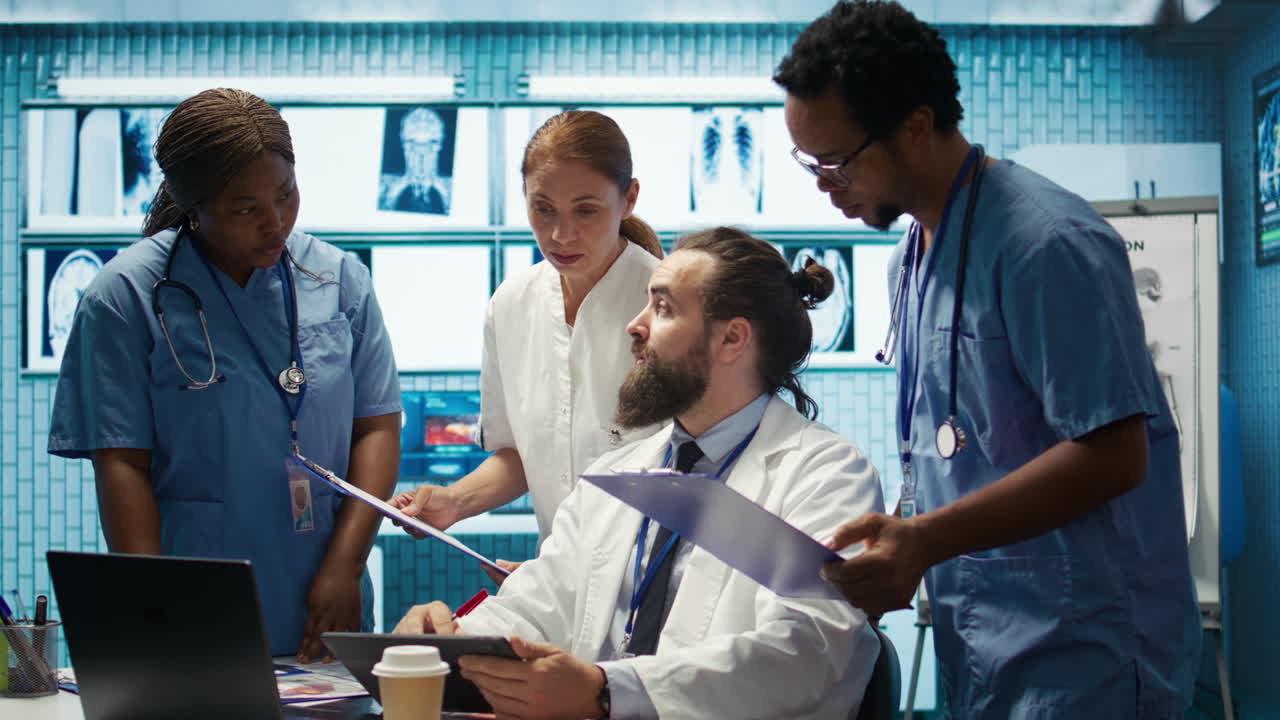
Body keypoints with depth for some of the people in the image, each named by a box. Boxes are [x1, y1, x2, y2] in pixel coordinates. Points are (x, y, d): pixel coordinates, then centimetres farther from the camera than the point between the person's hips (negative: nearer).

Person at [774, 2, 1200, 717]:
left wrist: (924, 539, -26)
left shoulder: (1048, 243, -18)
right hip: (976, 644, 8)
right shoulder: (914, 256, 11)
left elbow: (1111, 455, -22)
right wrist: (896, 540, 3)